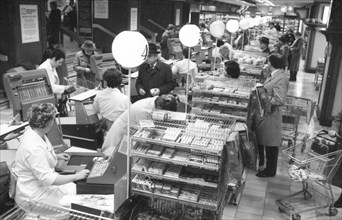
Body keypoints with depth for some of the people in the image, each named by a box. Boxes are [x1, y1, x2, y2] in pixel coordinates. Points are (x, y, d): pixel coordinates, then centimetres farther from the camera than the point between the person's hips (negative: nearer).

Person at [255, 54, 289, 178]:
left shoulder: (281, 79, -23)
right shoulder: (274, 76, 6)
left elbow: (280, 100, -28)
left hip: (270, 116, -10)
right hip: (264, 114, 10)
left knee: (270, 144, 5)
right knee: (260, 139, 23)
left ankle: (270, 171, 20)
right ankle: (260, 161, 43)